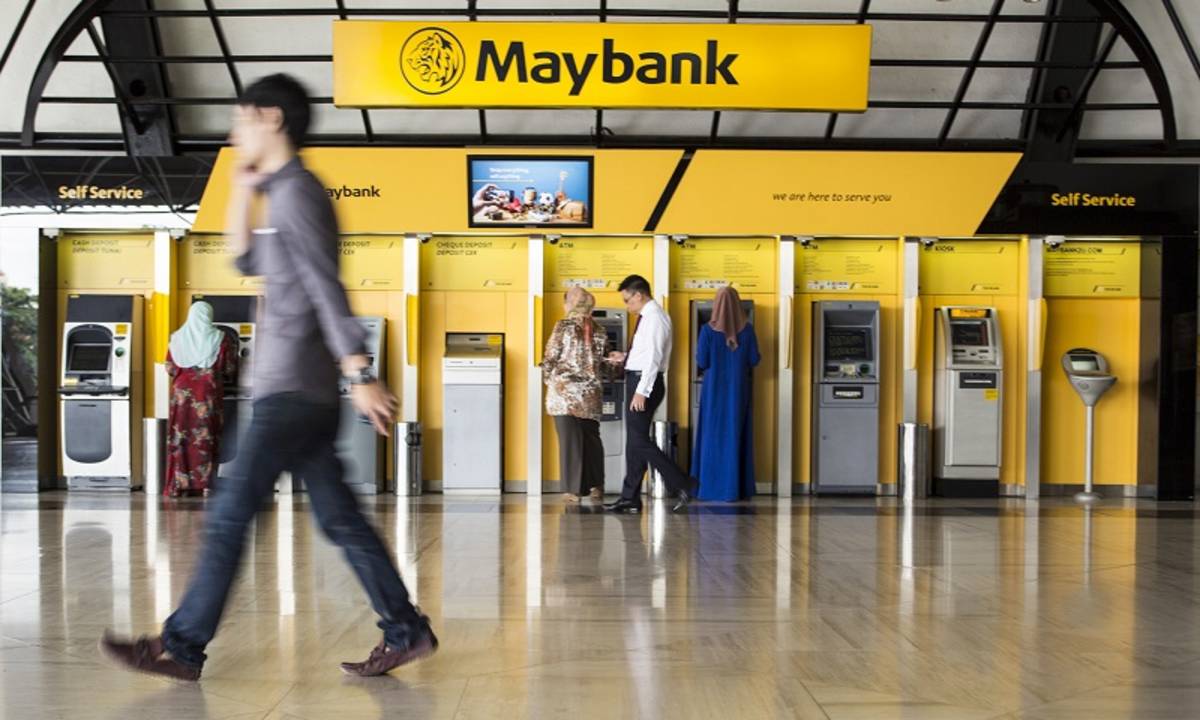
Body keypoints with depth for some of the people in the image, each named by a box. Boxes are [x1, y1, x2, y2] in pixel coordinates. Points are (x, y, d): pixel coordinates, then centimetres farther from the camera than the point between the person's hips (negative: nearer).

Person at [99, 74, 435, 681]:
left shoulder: (294, 190, -10)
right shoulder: (284, 193, 19)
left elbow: (326, 288, -19)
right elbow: (247, 263, 29)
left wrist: (359, 375, -24)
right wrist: (242, 194, 19)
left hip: (294, 390, -10)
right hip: (303, 391, 10)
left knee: (228, 515, -3)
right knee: (340, 521, 10)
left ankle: (181, 647, 8)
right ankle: (406, 632, 14)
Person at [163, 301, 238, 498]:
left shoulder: (177, 338, 3)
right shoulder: (219, 339, -3)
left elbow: (170, 368, 6)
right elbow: (229, 369, 0)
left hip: (182, 393, 2)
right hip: (209, 394, -2)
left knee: (180, 438, 6)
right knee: (206, 438, 3)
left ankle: (179, 484, 7)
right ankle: (205, 483, 2)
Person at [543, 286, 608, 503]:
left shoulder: (564, 326, -7)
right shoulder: (598, 330, 6)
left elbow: (550, 359, -7)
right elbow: (603, 362, 7)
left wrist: (550, 380, 8)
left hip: (564, 390, -4)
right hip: (590, 392, 4)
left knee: (570, 440, 0)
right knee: (591, 438, 14)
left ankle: (574, 490, 1)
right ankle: (595, 486, 15)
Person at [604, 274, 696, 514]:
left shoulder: (654, 318, -15)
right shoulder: (647, 316, 15)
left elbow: (653, 357, -22)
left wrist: (641, 391, -24)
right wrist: (625, 357, 14)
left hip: (645, 382, -10)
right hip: (638, 380, 10)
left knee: (640, 441, -8)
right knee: (633, 441, 11)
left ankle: (682, 485, -3)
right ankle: (630, 498, 16)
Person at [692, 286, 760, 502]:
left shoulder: (708, 330, -9)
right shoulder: (747, 330, -3)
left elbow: (701, 362, -10)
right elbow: (754, 360, 0)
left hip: (714, 389, -2)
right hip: (738, 389, 2)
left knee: (712, 436, 5)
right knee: (736, 436, 8)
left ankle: (710, 487, 7)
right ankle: (736, 488, 10)